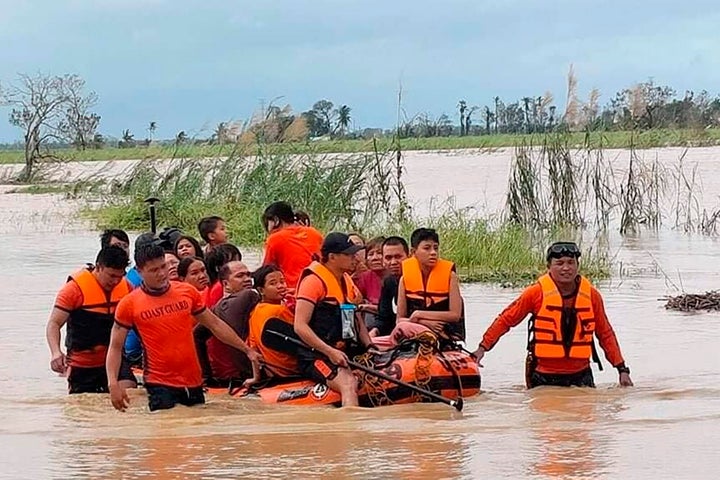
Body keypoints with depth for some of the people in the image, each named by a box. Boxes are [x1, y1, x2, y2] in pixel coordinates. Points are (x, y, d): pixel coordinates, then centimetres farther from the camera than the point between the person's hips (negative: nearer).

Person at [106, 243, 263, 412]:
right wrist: (113, 384, -13)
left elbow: (215, 324, 16)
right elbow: (115, 347, 0)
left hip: (193, 382, 4)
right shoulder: (129, 304, -3)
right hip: (159, 385, -4)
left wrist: (247, 350, 17)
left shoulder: (188, 292, 5)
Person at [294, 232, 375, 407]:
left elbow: (356, 320, 25)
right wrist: (330, 352, -22)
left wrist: (370, 347, 7)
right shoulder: (314, 281, -9)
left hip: (345, 354, 9)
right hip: (317, 356, -9)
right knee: (348, 384, -32)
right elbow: (299, 326, -16)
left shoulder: (347, 281, 19)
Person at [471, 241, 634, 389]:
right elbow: (506, 319, 1)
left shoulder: (591, 295, 1)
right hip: (543, 377, -2)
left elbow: (605, 334, 10)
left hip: (580, 375, 2)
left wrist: (622, 369, 8)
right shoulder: (537, 293, -7)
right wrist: (483, 347, -6)